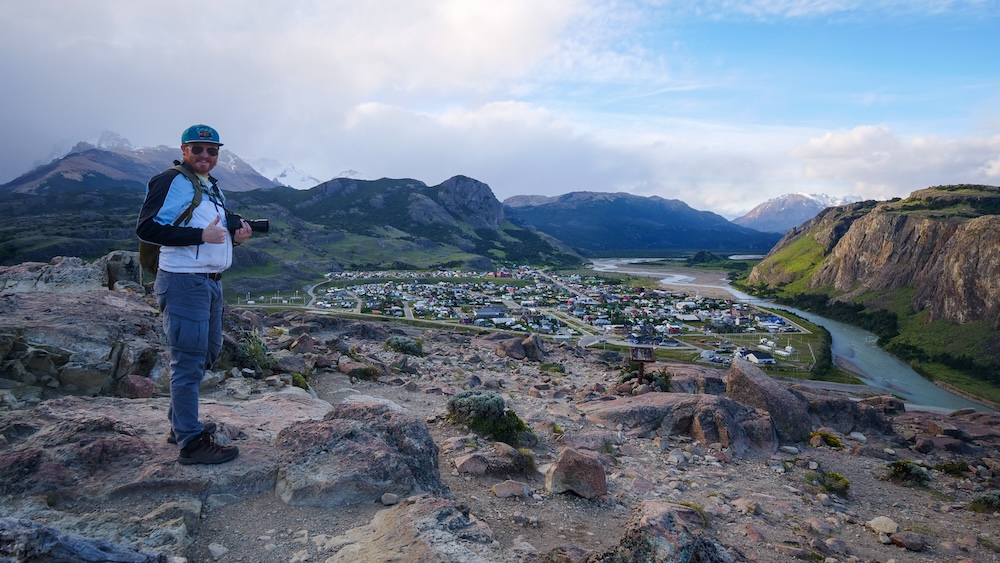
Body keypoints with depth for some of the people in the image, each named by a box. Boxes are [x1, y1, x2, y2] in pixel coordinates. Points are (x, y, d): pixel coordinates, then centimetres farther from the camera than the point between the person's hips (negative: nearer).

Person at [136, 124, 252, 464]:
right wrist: (201, 235, -24)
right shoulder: (170, 182, -9)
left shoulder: (213, 189, 20)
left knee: (207, 353, 17)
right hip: (183, 282, -10)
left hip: (211, 283, 10)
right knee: (189, 361, -6)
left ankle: (180, 423, 31)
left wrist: (234, 237, 6)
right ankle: (191, 442, 2)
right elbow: (147, 229, -18)